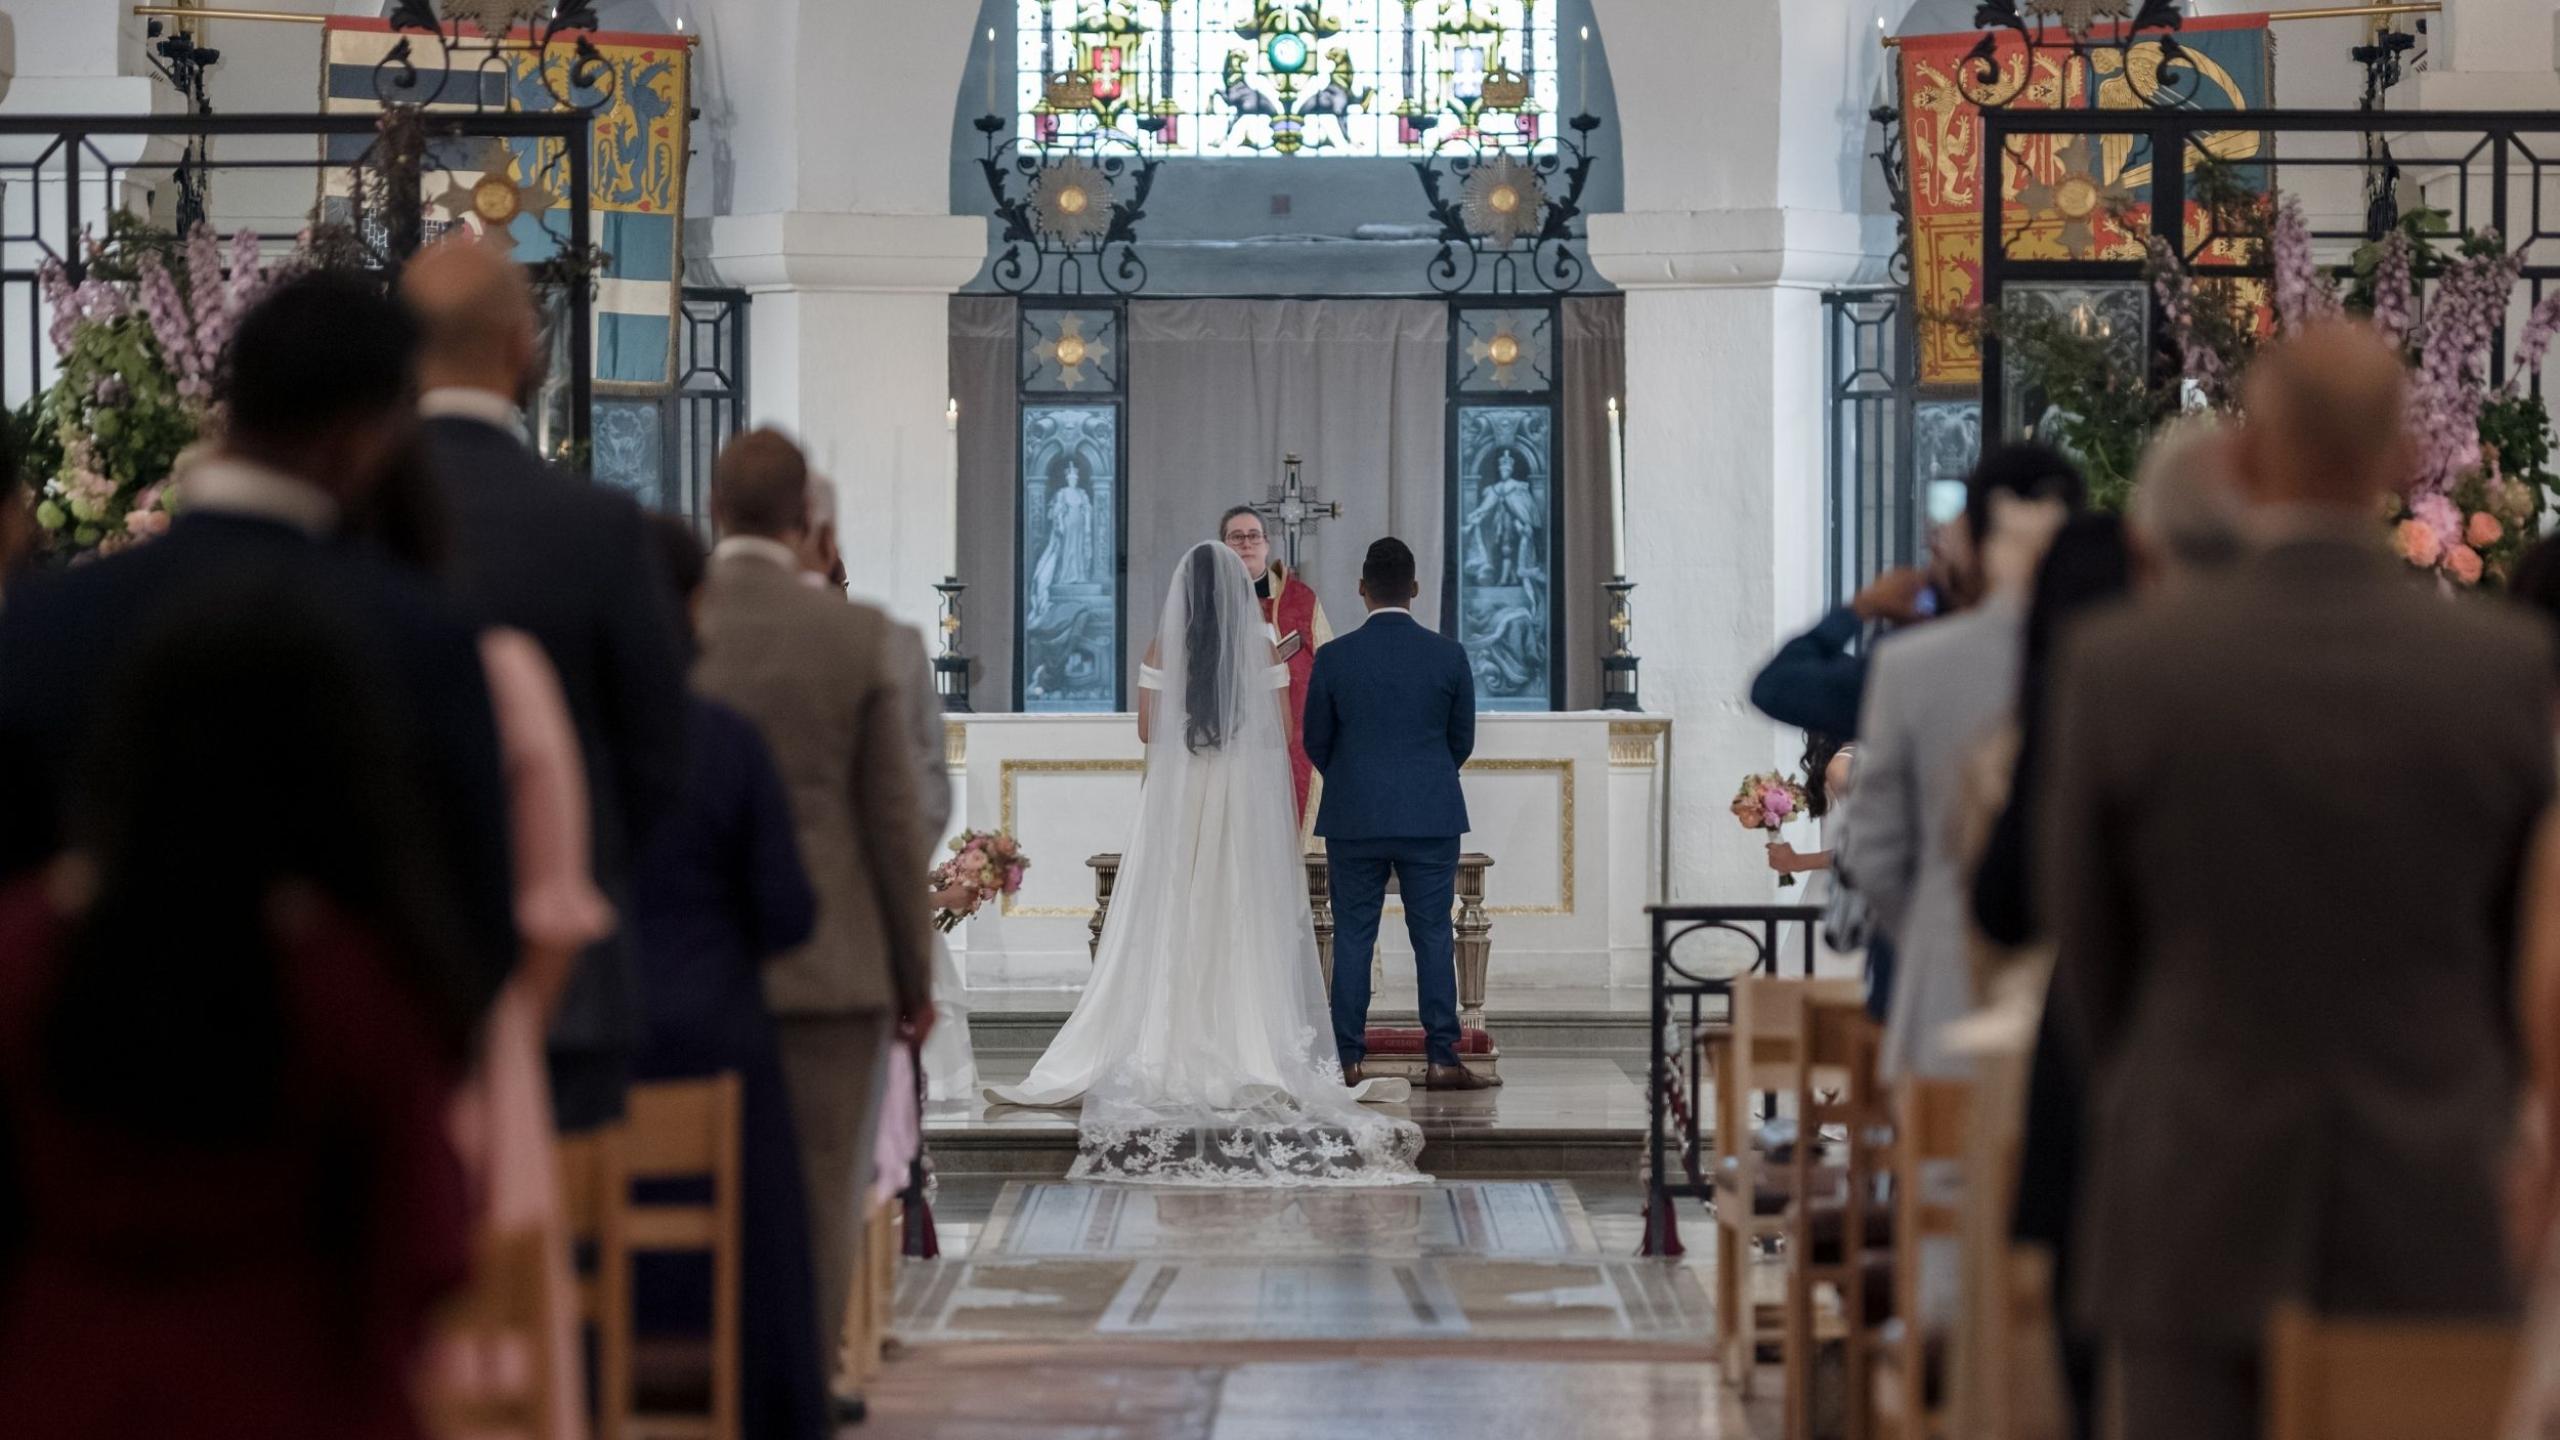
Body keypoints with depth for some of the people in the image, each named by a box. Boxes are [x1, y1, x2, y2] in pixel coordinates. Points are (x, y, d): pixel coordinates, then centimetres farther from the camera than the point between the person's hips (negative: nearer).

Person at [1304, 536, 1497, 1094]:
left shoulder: (1334, 658, -5)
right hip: (1431, 818, 0)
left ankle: (1348, 1060, 6)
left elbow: (1316, 742, 4)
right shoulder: (1449, 656, -4)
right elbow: (1462, 740, 6)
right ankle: (1441, 1058, -1)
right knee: (1433, 937, 2)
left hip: (1354, 818, 0)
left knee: (1352, 937, 6)